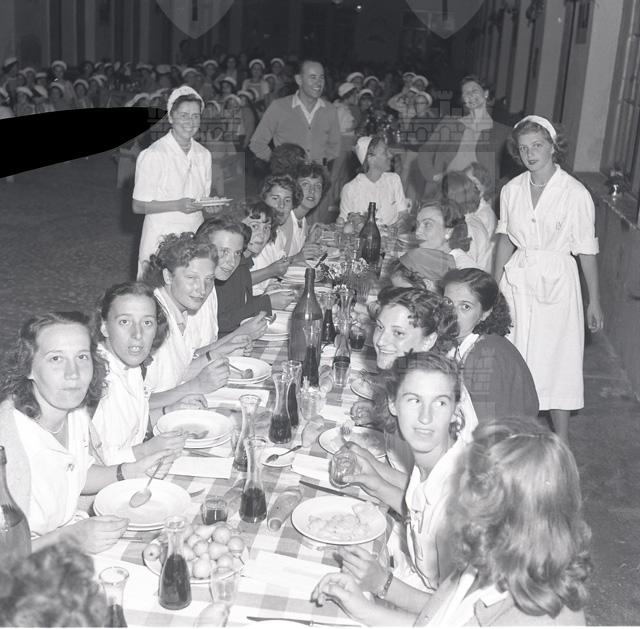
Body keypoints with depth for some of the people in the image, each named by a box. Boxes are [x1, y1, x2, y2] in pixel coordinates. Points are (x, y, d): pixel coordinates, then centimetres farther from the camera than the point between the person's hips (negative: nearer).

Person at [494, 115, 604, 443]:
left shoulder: (576, 194, -11)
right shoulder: (511, 190, 1)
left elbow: (587, 250, -7)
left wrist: (594, 301, -4)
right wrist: (494, 285, 11)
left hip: (557, 283, -4)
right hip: (517, 280, 4)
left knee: (557, 358, 3)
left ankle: (562, 441, 16)